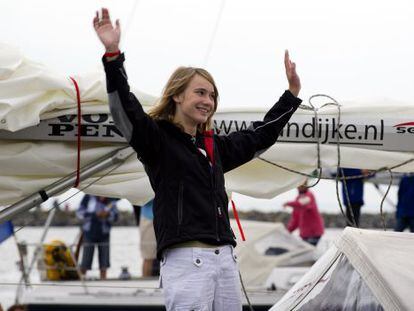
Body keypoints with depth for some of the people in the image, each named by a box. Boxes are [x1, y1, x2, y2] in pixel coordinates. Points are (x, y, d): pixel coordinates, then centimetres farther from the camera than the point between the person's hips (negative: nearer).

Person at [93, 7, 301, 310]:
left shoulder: (215, 146, 21)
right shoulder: (158, 137, 1)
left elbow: (260, 135, 34)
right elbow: (125, 111, -16)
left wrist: (292, 92, 38)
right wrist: (112, 56, -29)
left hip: (225, 259, 7)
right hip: (186, 259, -7)